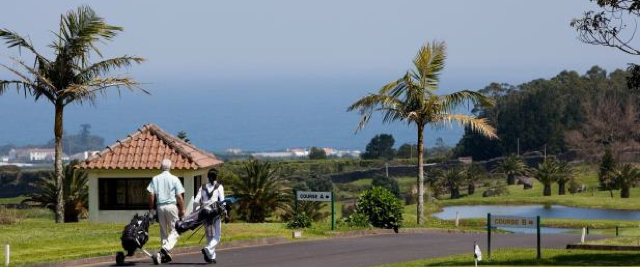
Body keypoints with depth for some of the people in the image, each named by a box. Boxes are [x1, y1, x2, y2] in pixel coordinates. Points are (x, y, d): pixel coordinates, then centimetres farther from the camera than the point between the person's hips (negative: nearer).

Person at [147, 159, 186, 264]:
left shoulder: (155, 179, 6)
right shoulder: (174, 179, -2)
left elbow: (151, 195, 1)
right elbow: (179, 197, -5)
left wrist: (151, 208, 10)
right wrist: (182, 209, 2)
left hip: (160, 206, 3)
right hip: (172, 205, -3)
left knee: (163, 231, 12)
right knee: (174, 230, 0)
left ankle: (165, 255, 12)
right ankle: (166, 248, -23)